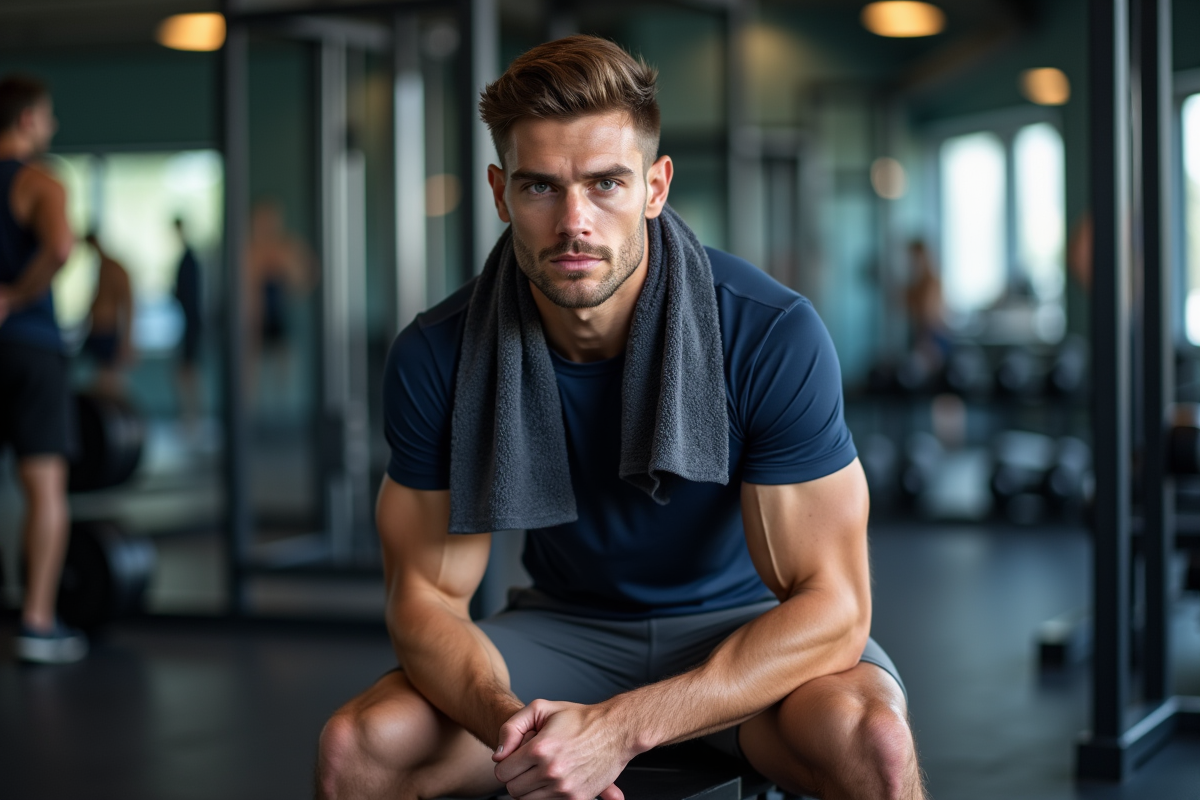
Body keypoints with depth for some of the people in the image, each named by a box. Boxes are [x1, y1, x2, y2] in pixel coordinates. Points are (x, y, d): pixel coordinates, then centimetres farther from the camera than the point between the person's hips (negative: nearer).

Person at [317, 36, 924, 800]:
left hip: (750, 626, -2)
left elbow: (831, 608, -24)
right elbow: (427, 596, -9)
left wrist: (620, 727, -35)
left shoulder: (774, 336, -24)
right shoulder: (434, 357, -15)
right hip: (566, 629, 2)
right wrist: (506, 719, -33)